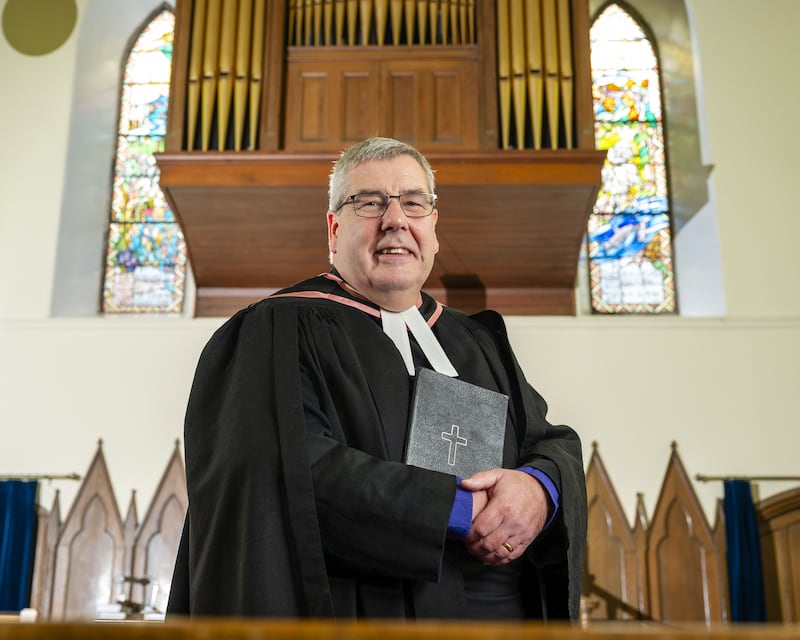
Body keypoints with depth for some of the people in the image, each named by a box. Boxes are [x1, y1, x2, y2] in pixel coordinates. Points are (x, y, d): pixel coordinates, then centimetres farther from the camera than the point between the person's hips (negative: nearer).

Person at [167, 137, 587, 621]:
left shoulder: (479, 341, 9)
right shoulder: (277, 334, -9)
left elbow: (555, 443, 4)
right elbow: (297, 472, -22)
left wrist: (539, 489, -19)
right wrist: (461, 510, -23)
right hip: (367, 614, -5)